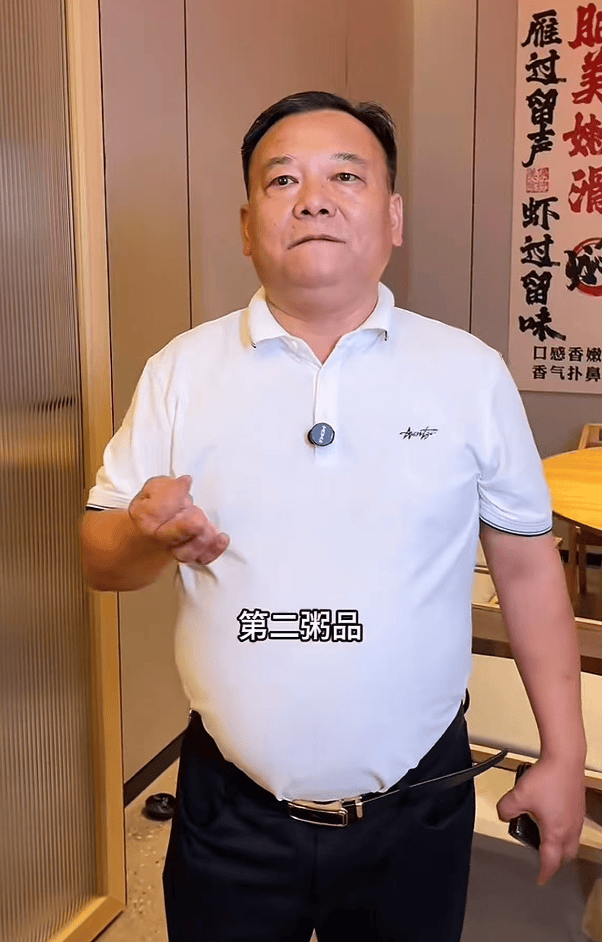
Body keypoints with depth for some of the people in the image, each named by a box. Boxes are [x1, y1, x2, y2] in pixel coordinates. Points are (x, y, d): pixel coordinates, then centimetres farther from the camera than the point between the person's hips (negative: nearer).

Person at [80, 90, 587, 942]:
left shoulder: (471, 372, -5)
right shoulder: (180, 371, -4)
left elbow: (527, 565, 1)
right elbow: (100, 558, 0)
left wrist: (564, 755, 2)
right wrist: (151, 535, -23)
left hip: (418, 811, 0)